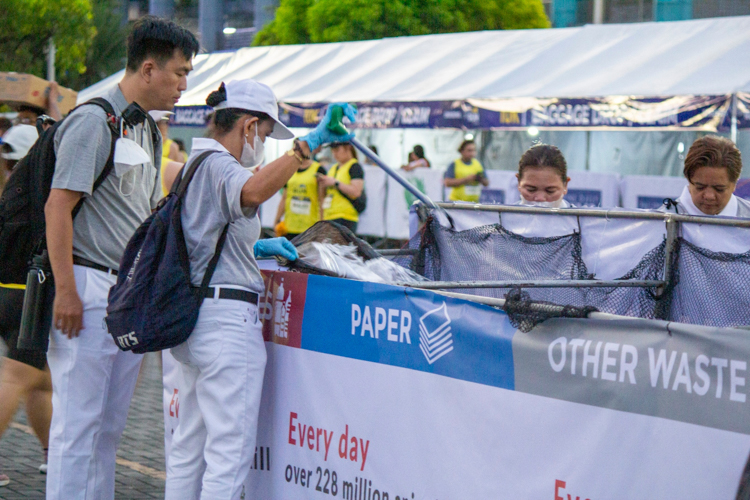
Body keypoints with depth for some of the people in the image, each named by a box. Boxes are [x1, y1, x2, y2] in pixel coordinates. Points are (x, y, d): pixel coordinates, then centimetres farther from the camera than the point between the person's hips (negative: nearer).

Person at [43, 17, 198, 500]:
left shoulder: (149, 130, 17)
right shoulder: (93, 121, -11)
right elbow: (58, 207, -16)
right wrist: (65, 290, -20)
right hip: (90, 287, -9)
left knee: (110, 424, 13)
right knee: (78, 420, -5)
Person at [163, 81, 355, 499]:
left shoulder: (196, 163, 19)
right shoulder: (219, 165, -13)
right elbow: (253, 191, -38)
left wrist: (255, 248, 26)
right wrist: (310, 143, -42)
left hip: (193, 315, 11)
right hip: (227, 319, -11)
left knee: (191, 444, 16)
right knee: (231, 449, -9)